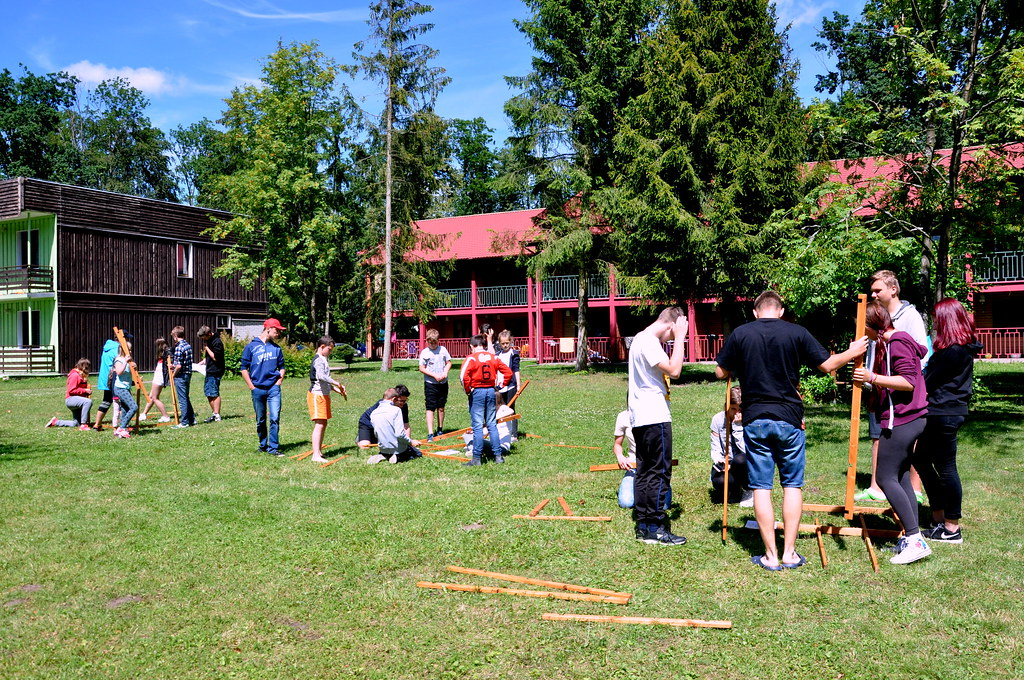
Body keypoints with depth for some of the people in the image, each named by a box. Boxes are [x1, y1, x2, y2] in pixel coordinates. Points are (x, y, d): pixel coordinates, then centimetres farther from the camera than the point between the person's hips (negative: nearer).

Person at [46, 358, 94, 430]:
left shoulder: (81, 375, 17)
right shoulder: (75, 375, -13)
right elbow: (71, 390, -19)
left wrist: (88, 391, 10)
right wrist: (85, 390, -20)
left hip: (76, 400, 10)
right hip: (70, 399, -10)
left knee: (76, 424, 10)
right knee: (88, 401, -39)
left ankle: (55, 422, 25)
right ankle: (83, 425, -39)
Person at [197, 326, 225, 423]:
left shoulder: (217, 342, -16)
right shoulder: (208, 341, 14)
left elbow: (215, 357, -21)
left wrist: (206, 348, -14)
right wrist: (201, 363, 12)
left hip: (215, 372, -10)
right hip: (209, 371, 10)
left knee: (214, 393, -7)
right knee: (208, 393, 14)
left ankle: (217, 416, -2)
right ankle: (214, 413, 22)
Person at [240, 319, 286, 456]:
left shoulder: (276, 348, 10)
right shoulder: (251, 346, 1)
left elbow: (282, 366, 19)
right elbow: (244, 367, 2)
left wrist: (279, 380, 5)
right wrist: (251, 386, -3)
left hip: (274, 388, 1)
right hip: (258, 389, -1)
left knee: (275, 418, -9)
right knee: (260, 420, 10)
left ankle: (273, 447, -4)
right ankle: (263, 445, 24)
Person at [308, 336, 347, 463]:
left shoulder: (323, 360, 19)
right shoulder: (319, 360, -13)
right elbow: (321, 376, -33)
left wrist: (338, 390, 18)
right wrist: (337, 384, -33)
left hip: (324, 395, 10)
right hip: (317, 395, -10)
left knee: (324, 423, 14)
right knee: (319, 424, -14)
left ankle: (319, 451, 21)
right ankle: (316, 455, -16)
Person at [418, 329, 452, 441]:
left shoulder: (443, 350, 4)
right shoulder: (425, 352, -5)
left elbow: (448, 362, 12)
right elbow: (421, 368, -6)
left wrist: (445, 372, -7)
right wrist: (435, 375, -14)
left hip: (443, 383, 3)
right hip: (430, 383, -3)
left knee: (441, 407, 12)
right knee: (430, 408, -7)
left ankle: (440, 430, 27)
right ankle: (430, 433, -8)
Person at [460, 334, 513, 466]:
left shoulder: (471, 358, -8)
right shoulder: (493, 358, 7)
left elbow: (464, 376, -21)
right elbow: (508, 372, 6)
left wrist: (468, 390, -8)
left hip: (477, 392, -4)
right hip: (491, 391, 4)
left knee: (477, 426, -1)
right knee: (492, 425, 12)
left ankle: (477, 458, 1)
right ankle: (498, 456, 13)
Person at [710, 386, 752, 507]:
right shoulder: (718, 419, -6)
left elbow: (746, 450, -25)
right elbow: (715, 449, -2)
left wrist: (738, 426, -27)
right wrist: (720, 463, -22)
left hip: (744, 465, -1)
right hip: (724, 463, 1)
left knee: (740, 460, -38)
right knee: (720, 481, -33)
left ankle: (749, 491, -5)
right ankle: (734, 491, 8)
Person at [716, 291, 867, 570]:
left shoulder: (740, 334, -1)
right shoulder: (796, 332, -2)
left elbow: (721, 372, 4)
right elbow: (827, 365, 2)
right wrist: (853, 352, 21)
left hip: (754, 420, 0)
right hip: (789, 419, 0)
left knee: (761, 487, 5)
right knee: (792, 485, 11)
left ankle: (771, 556, 7)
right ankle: (789, 553, 14)